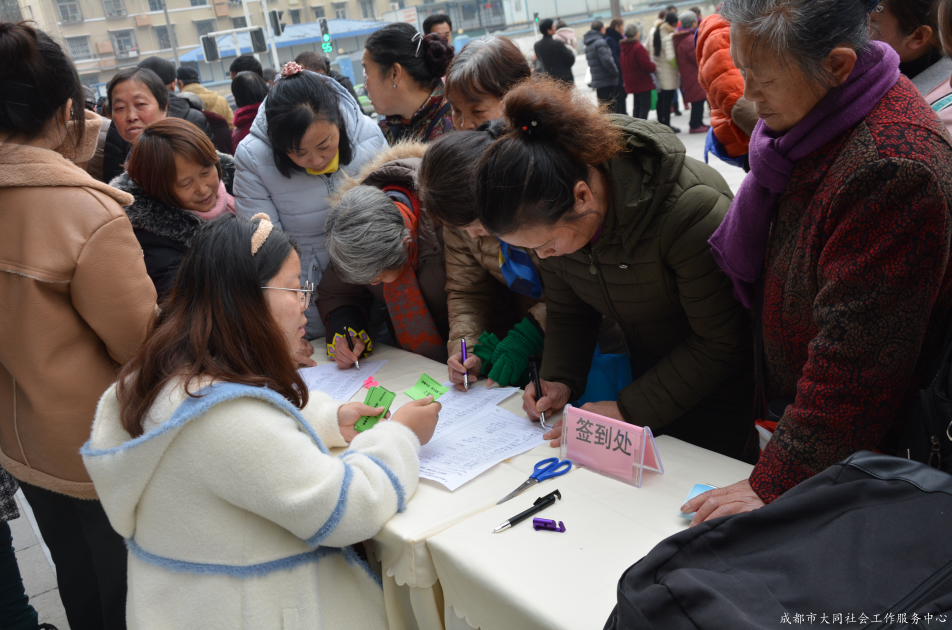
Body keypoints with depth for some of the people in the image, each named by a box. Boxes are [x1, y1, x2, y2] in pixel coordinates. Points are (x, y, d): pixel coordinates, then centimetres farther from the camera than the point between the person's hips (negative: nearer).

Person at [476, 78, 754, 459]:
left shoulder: (690, 211, -35)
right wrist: (560, 379, -16)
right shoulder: (553, 214, -15)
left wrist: (630, 410, -26)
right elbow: (567, 311, 1)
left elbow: (719, 345, -25)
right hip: (648, 376, 6)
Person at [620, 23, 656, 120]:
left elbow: (623, 65, 13)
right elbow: (646, 65, -20)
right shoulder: (638, 47, -19)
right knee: (645, 106, -6)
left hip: (631, 82, 9)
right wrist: (654, 66, -1)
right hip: (642, 82, -9)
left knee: (637, 106, 16)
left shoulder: (624, 47, 7)